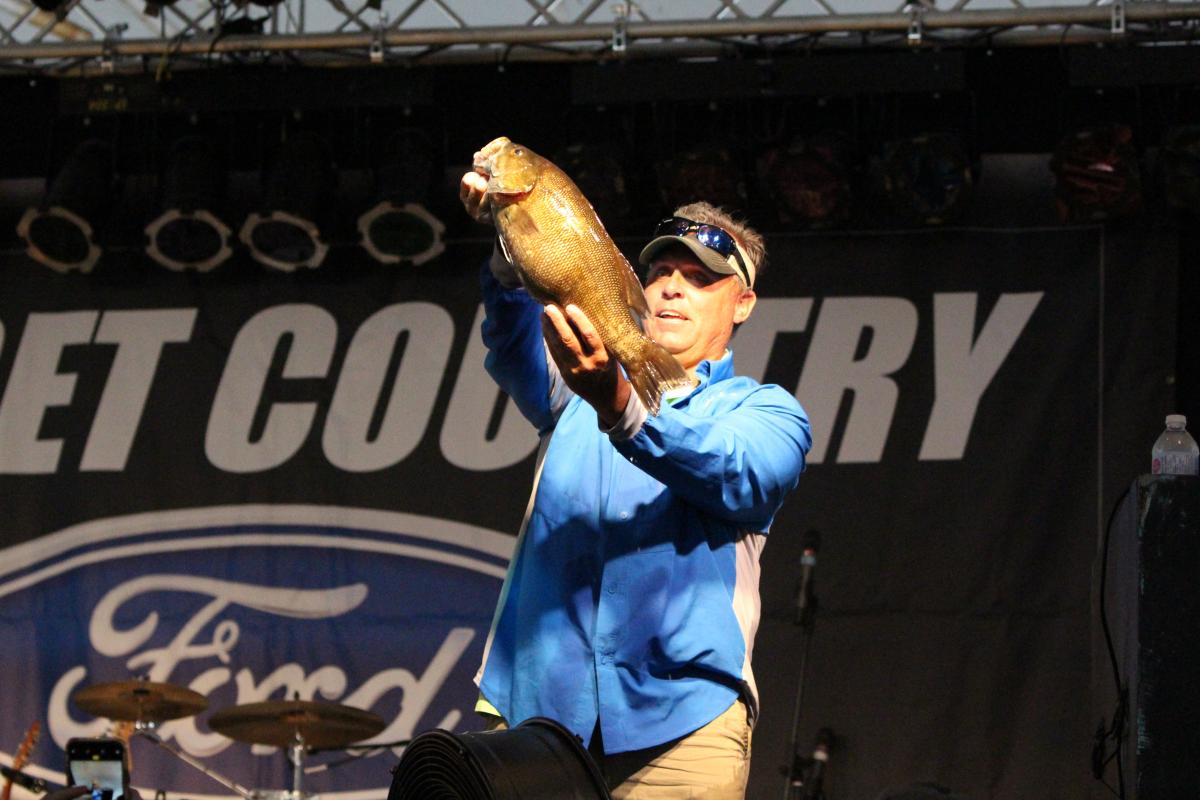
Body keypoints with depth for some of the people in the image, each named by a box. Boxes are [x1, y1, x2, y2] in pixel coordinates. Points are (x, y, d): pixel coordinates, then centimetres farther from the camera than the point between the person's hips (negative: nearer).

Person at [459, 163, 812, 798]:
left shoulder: (768, 412, 11)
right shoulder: (577, 385, 20)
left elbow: (735, 479, -12)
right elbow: (517, 349, -3)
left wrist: (618, 409, -31)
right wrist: (513, 256, -26)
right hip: (537, 700, 2)